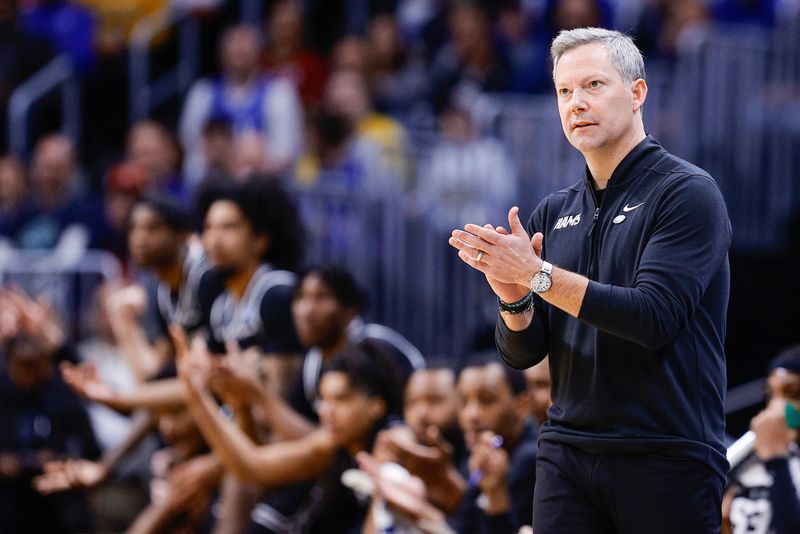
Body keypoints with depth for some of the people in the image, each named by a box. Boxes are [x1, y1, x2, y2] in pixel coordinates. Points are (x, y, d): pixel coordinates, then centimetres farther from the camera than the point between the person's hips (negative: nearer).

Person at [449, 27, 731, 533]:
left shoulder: (687, 192, -6)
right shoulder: (555, 212, 13)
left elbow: (655, 317, -18)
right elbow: (522, 353, 12)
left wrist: (537, 274, -17)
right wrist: (514, 298, -10)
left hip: (667, 457, -5)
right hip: (568, 453, 5)